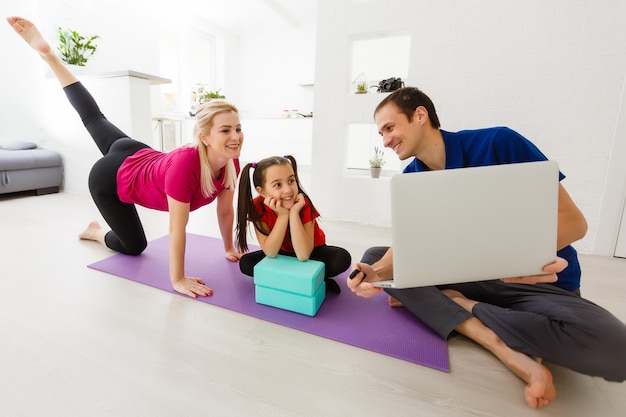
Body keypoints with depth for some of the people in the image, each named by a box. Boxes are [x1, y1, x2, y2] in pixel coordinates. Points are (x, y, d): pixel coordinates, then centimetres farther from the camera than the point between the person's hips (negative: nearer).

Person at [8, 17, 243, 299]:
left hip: (139, 158, 6)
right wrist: (178, 280, -29)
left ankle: (46, 52, 41)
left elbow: (225, 210, -13)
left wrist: (229, 249, -4)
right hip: (110, 179, -5)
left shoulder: (231, 163, -25)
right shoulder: (185, 164, -44)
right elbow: (177, 229, -38)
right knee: (134, 246, 11)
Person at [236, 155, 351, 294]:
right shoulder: (258, 207, -23)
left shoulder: (303, 203, -28)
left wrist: (293, 212, -39)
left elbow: (303, 255, -35)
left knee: (342, 258, -28)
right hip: (281, 253, 3)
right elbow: (270, 253, -28)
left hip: (311, 251, -3)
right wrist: (282, 214, -37)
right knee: (246, 263, -21)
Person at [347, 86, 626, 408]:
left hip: (539, 283, -3)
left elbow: (573, 220, -15)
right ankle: (505, 349, -20)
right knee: (373, 256, -12)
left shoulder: (498, 143, -18)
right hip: (466, 277, 4)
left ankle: (458, 305, -10)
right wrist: (377, 273, -30)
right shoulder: (410, 179, -3)